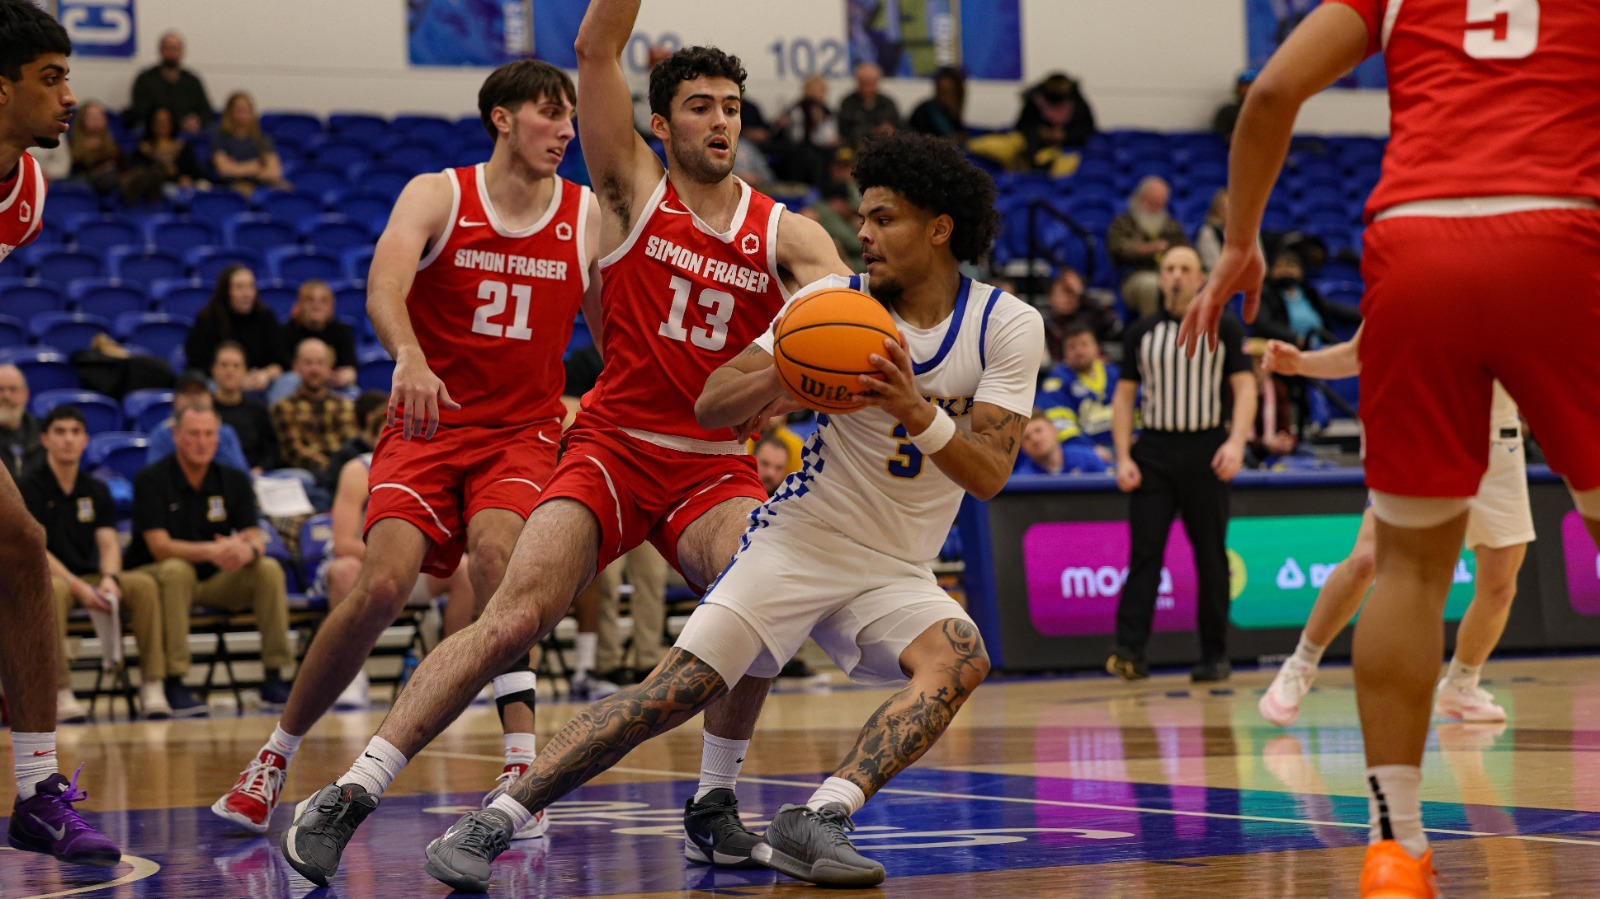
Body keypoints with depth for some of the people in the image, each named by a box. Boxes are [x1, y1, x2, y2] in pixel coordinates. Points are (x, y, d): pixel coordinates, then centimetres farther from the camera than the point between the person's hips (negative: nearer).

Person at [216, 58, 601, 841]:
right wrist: (409, 357, -44)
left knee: (493, 544, -30)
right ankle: (275, 758, 4)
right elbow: (383, 290, -23)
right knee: (382, 584, -17)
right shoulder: (436, 196, -5)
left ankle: (520, 770, -29)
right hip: (427, 425, -1)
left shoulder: (589, 218, 2)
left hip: (523, 430, 1)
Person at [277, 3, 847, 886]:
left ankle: (714, 805, -7)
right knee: (511, 621, -17)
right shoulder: (634, 191, 1)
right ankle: (348, 796, -11)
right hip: (612, 448, -2)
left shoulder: (784, 234, 5)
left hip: (715, 465, 2)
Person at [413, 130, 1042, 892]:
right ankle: (492, 822, -11)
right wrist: (782, 374, -28)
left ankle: (816, 821, -37)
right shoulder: (835, 300, -5)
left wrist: (917, 411, -35)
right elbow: (709, 406, -7)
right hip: (800, 537, -1)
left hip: (896, 569, 1)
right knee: (676, 690, -15)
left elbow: (989, 474, -16)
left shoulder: (1009, 326, -7)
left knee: (959, 659, -30)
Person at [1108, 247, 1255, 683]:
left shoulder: (1225, 329, 5)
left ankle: (1215, 655, 8)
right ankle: (1129, 652, -15)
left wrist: (1236, 442, -16)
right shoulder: (1140, 333, 11)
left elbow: (1244, 387, 0)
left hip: (1206, 450, -1)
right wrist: (1123, 458, 0)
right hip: (1153, 452, 1)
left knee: (1211, 555, 2)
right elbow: (1124, 396, 11)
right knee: (1144, 549, -8)